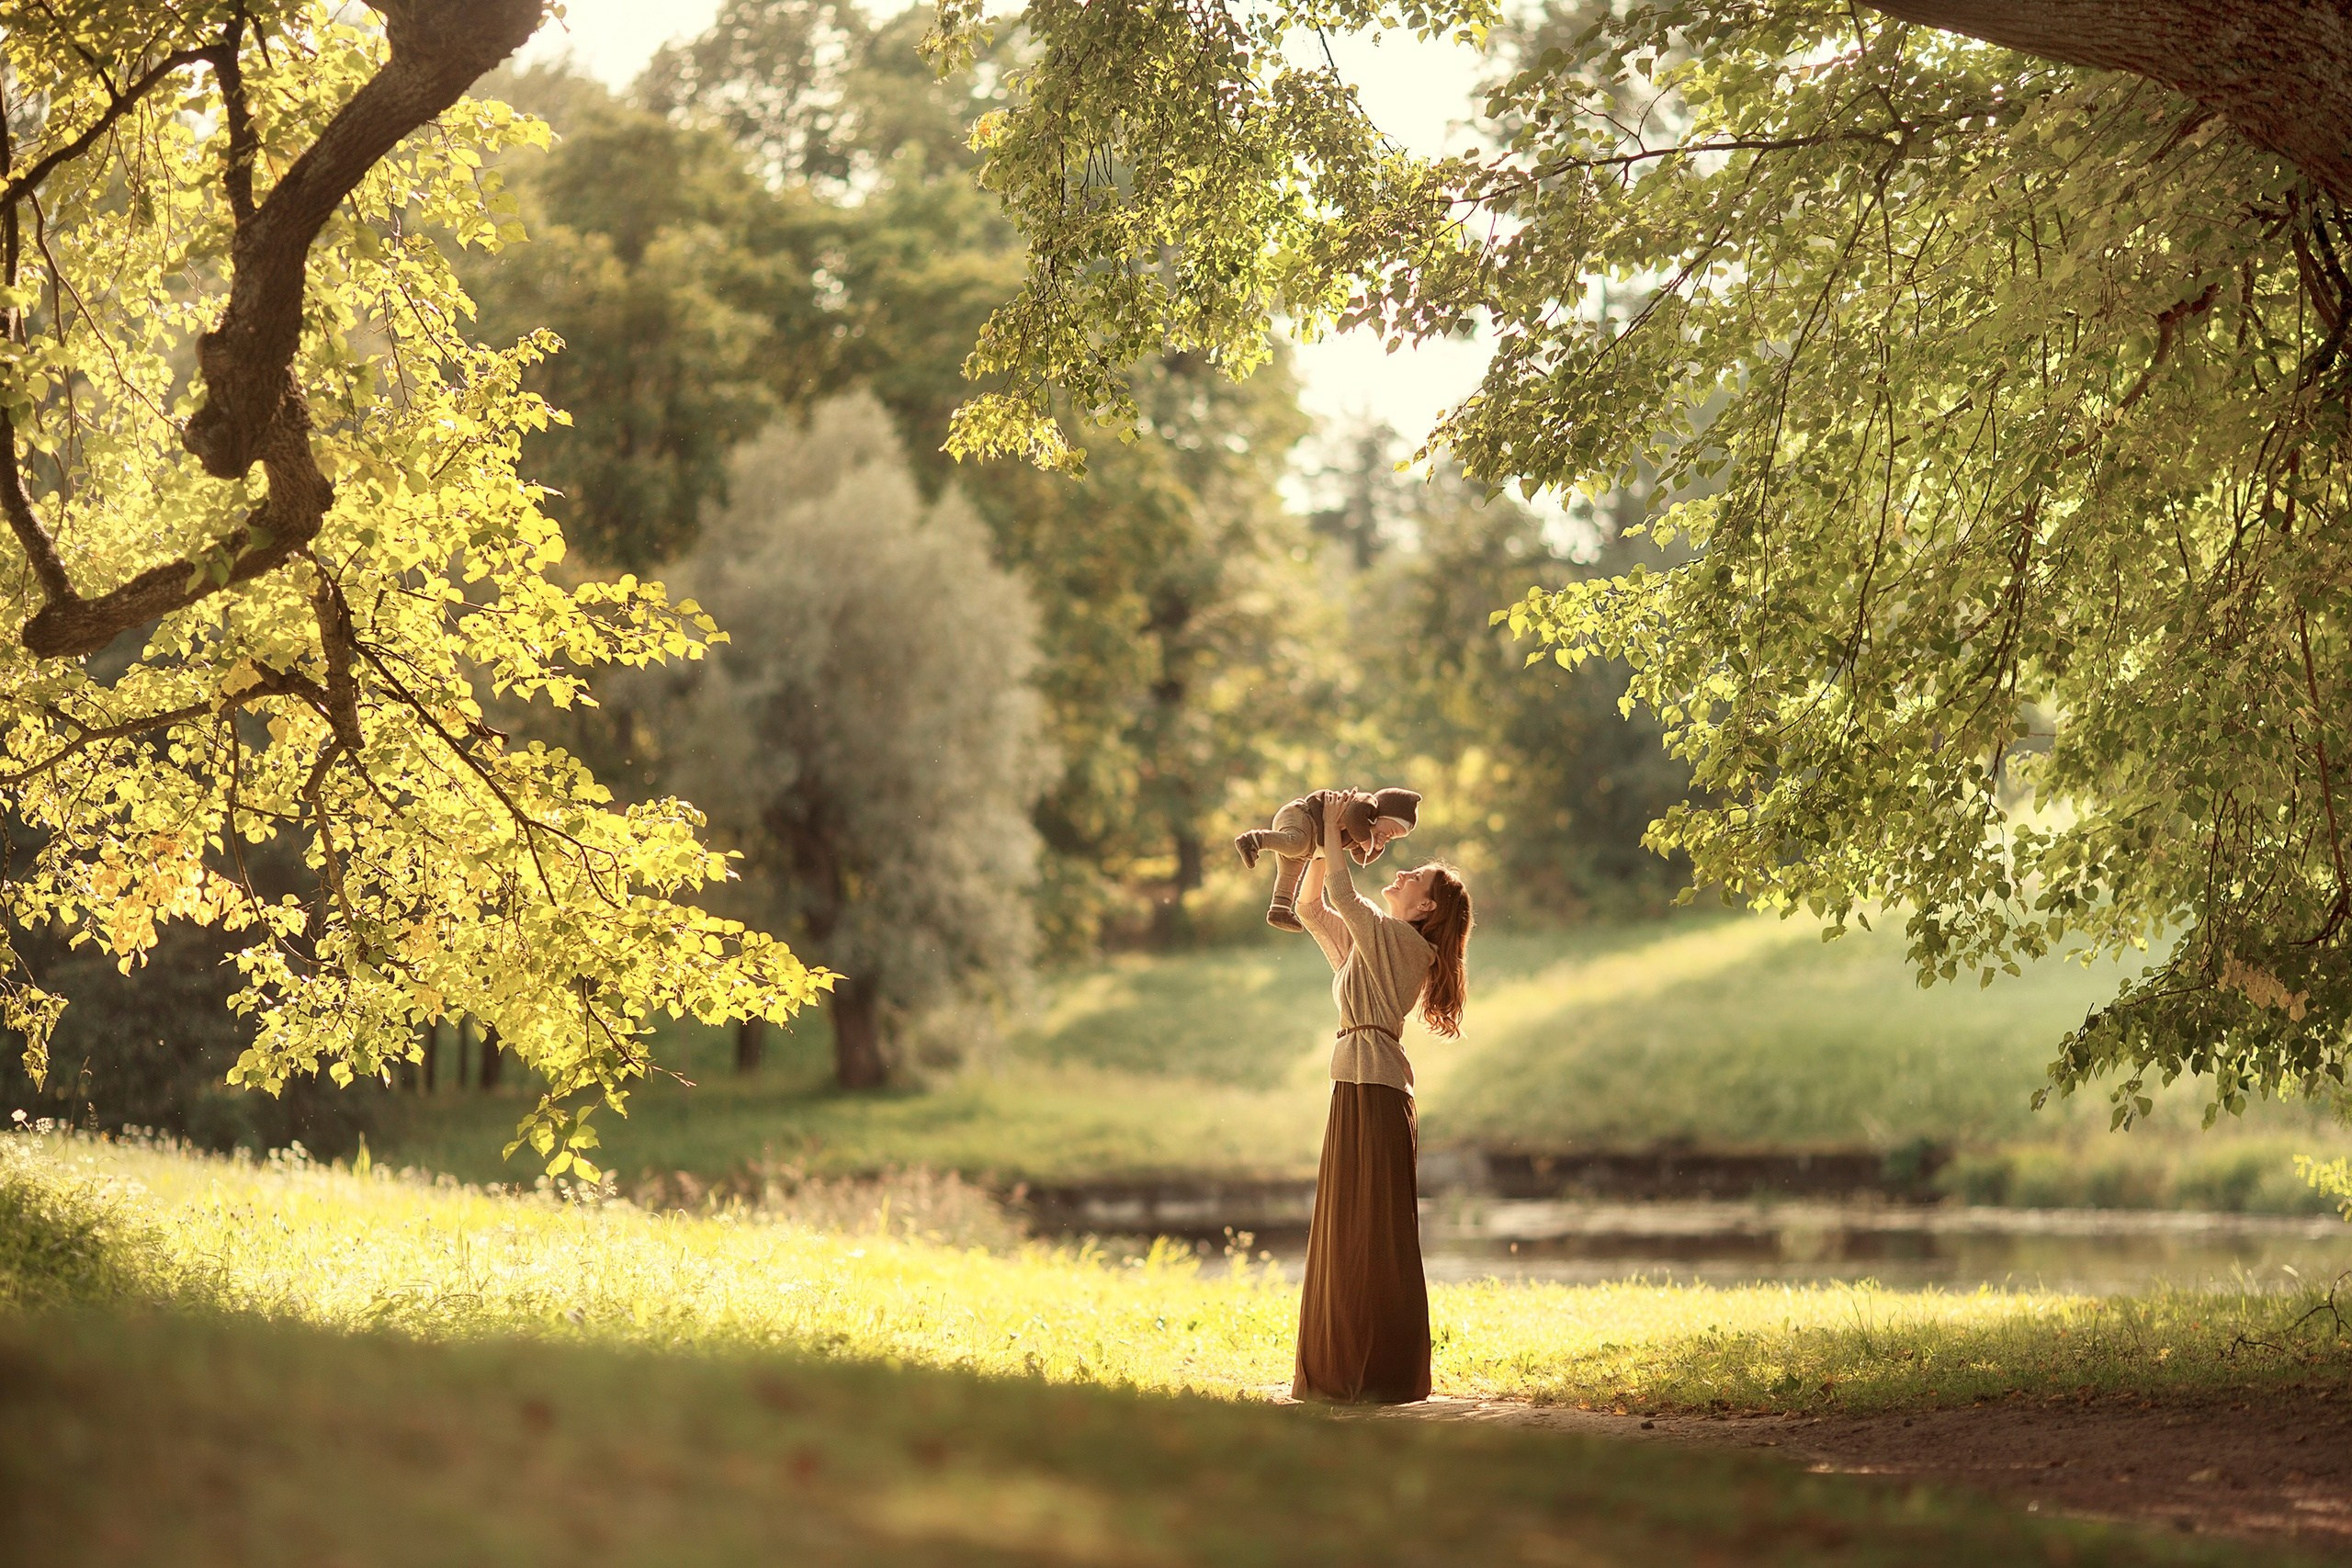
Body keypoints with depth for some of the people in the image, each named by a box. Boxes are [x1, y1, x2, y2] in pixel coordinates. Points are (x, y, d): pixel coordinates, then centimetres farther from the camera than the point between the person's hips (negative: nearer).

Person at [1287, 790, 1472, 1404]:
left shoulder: (1398, 937, -6)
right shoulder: (1370, 940, 20)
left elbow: (1342, 892, -15)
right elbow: (1312, 907, 27)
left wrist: (1332, 830, -2)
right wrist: (1324, 844, 17)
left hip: (1375, 1093, -10)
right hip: (1358, 1092, 10)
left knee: (1375, 1234, -8)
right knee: (1346, 1234, 11)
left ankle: (1384, 1375, -6)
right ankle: (1345, 1370, 15)